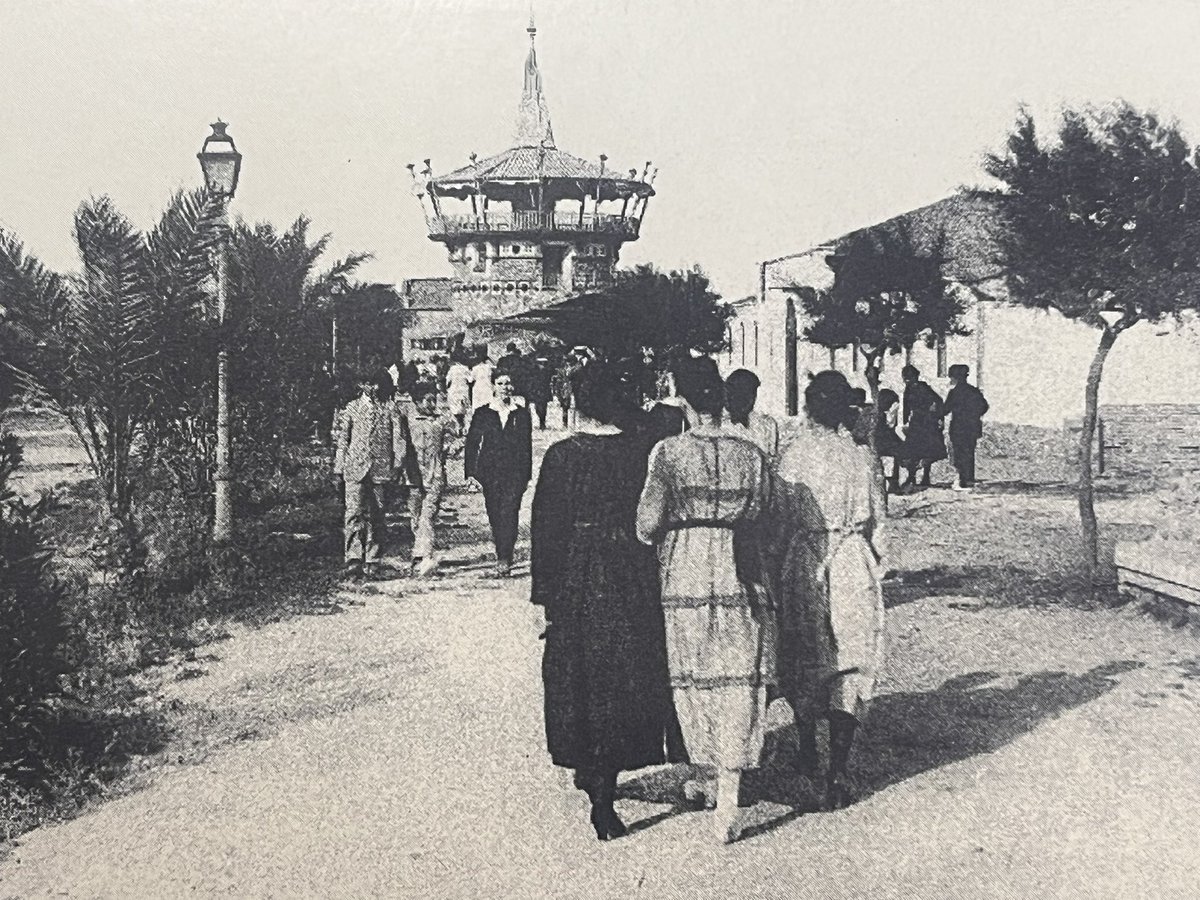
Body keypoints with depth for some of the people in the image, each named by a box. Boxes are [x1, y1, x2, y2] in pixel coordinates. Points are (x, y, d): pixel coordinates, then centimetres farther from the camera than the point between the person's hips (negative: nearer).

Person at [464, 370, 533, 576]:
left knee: (509, 514, -14)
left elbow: (527, 445, 9)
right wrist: (471, 472, -1)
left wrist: (527, 474, 6)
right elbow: (472, 443, 5)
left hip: (515, 472, -1)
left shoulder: (521, 414, 6)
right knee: (495, 516, 6)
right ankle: (504, 556, 22)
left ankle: (504, 560, -17)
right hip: (490, 472, 1)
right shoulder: (482, 414, 5)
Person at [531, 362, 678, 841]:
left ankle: (587, 769, 29)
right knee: (623, 683, 6)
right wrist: (649, 579, 8)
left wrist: (544, 591, 4)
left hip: (574, 580, 0)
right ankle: (604, 792, 0)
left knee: (578, 680, 16)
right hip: (629, 581, 0)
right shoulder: (638, 455, -7)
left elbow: (546, 527, -4)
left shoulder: (561, 456, -7)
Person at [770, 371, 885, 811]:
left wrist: (775, 575, 7)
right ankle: (836, 774, -2)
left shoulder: (793, 456, -8)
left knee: (801, 663, 18)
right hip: (854, 569, 0)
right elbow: (876, 519, 4)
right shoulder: (861, 456, -3)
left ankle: (807, 752, 33)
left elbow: (779, 522, -3)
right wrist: (876, 571, 16)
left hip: (803, 565, 0)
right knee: (849, 667, 3)